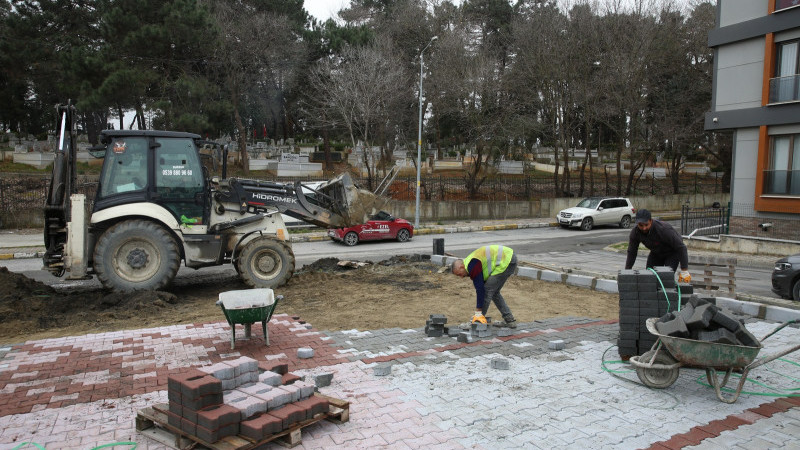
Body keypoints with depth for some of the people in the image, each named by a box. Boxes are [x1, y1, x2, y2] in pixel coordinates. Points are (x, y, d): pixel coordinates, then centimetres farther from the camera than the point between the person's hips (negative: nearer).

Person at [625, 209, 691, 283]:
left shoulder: (663, 229, -38)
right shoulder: (635, 232, -23)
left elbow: (681, 247, -32)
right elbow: (632, 253, -9)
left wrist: (684, 271, -32)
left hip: (672, 252, -5)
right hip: (656, 253, 5)